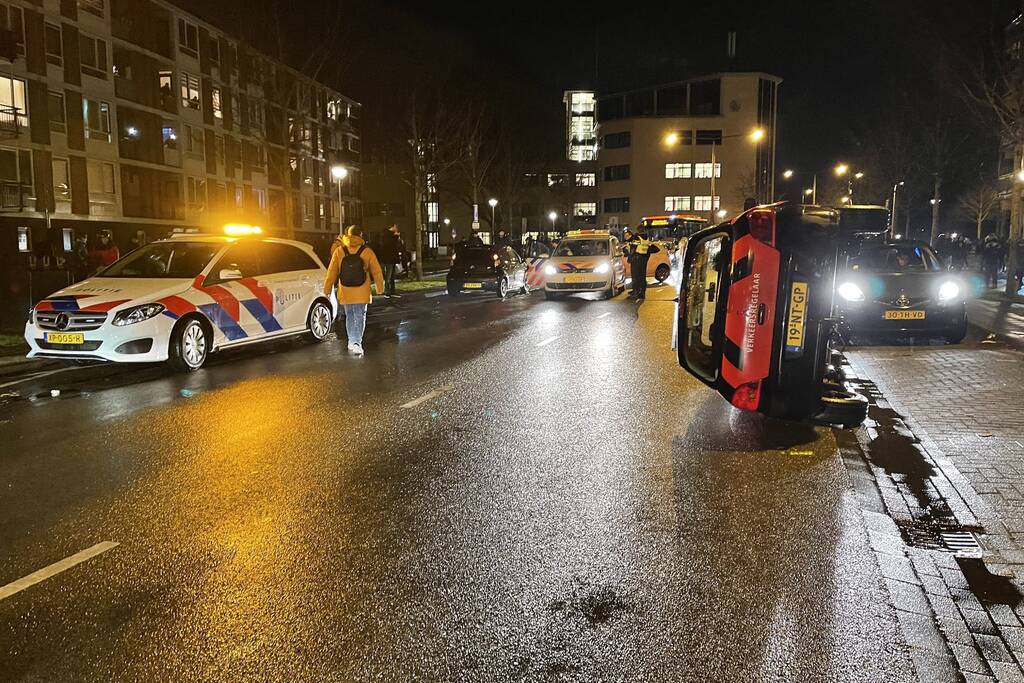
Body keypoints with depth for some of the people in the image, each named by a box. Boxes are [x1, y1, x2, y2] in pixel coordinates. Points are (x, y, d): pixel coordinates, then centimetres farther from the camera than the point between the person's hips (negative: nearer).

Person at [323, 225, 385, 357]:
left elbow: (331, 272, -1)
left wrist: (327, 289, 8)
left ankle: (352, 343, 20)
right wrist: (380, 288, 14)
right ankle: (357, 342, -8)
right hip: (362, 292, -1)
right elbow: (376, 272, 0)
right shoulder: (367, 252, -6)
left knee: (349, 316, 16)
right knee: (360, 317, 4)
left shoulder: (339, 251, -4)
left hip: (345, 291, 2)